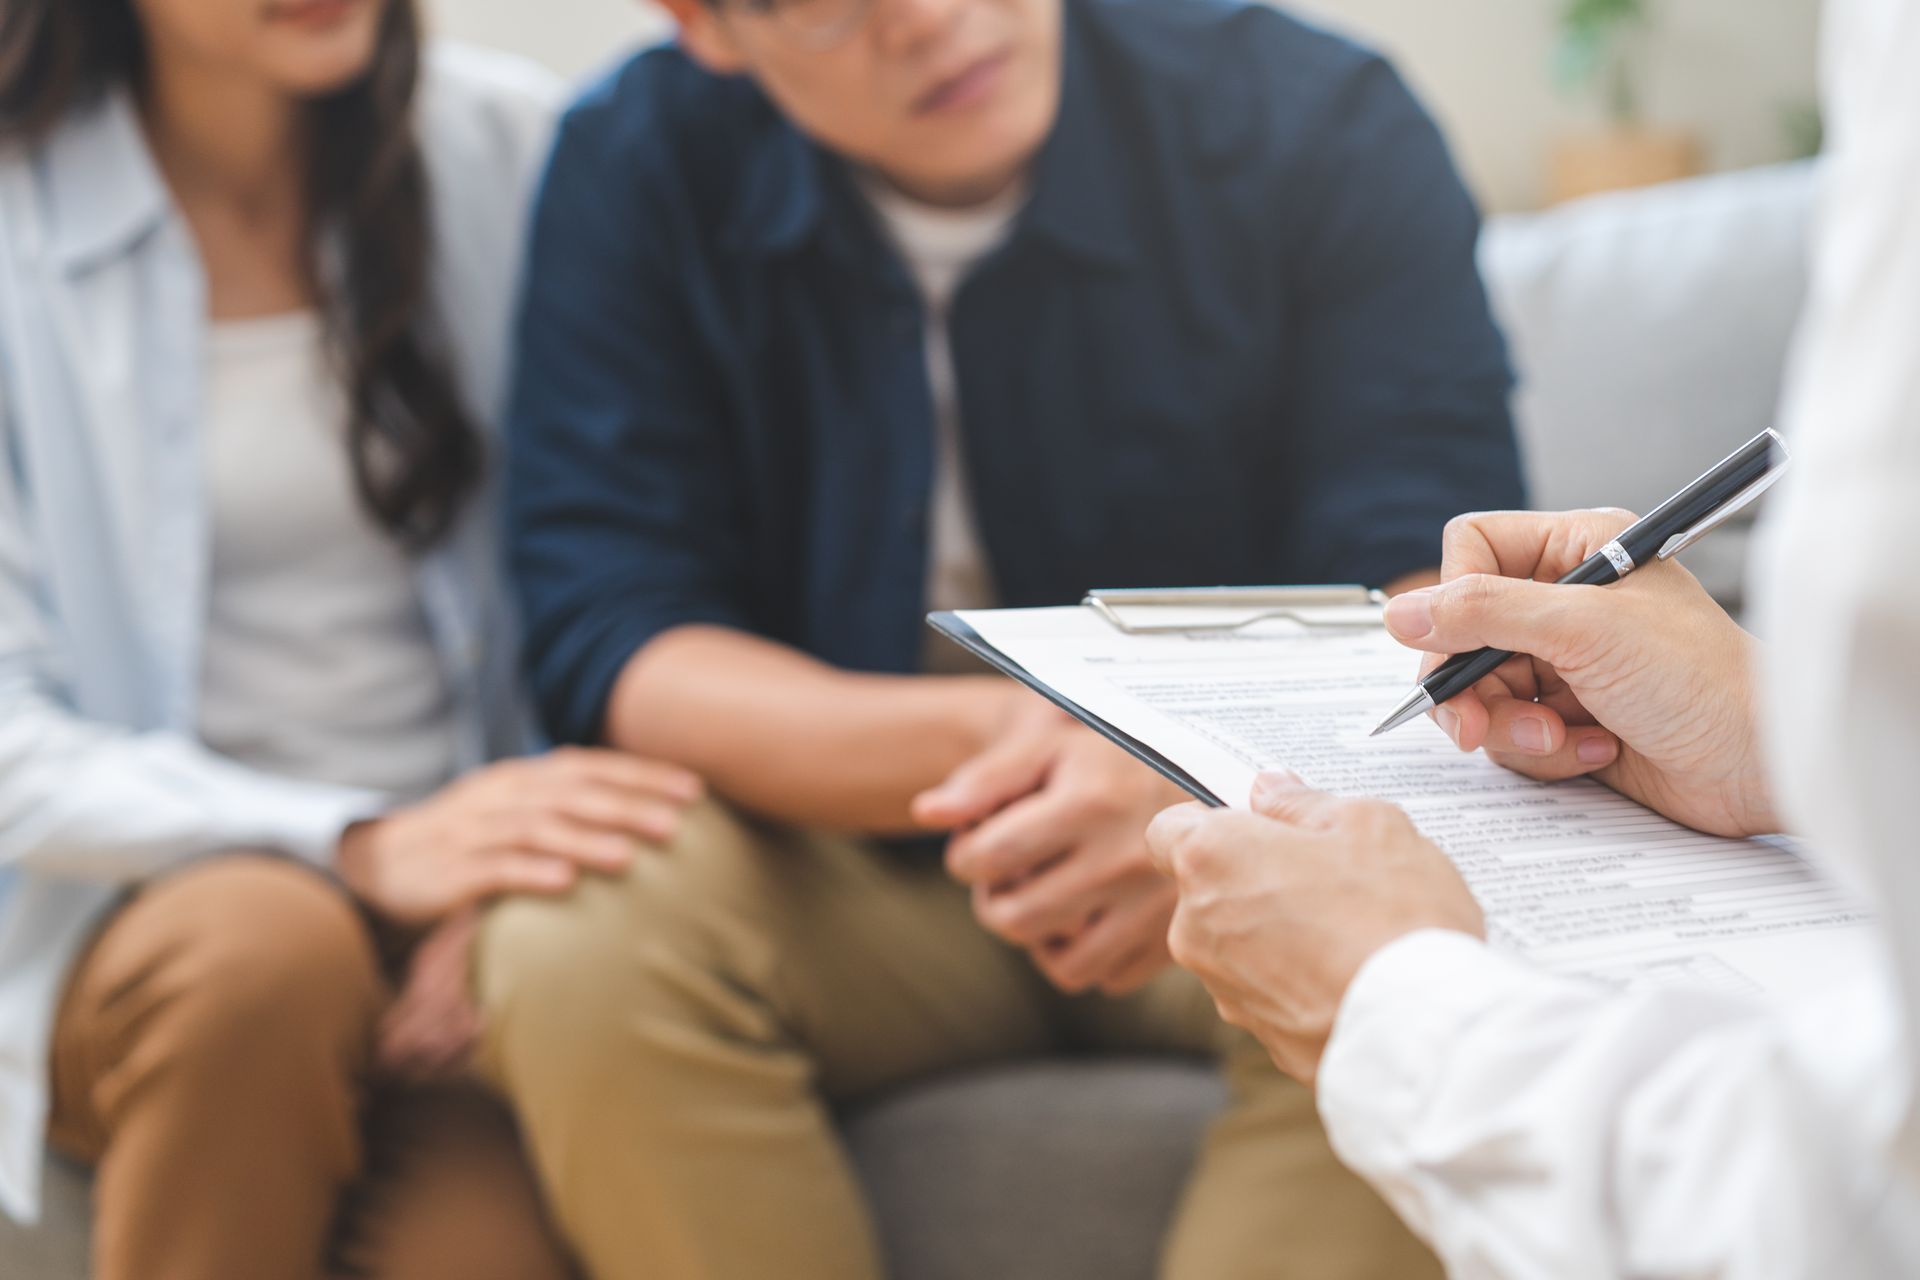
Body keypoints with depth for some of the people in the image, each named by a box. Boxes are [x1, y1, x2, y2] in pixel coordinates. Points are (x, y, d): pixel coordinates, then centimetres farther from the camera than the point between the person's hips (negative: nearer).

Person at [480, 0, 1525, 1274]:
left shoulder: (1317, 121, -10)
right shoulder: (638, 168, -7)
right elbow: (611, 651, -14)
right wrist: (985, 740, -32)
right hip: (843, 868, 1)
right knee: (573, 949, -29)